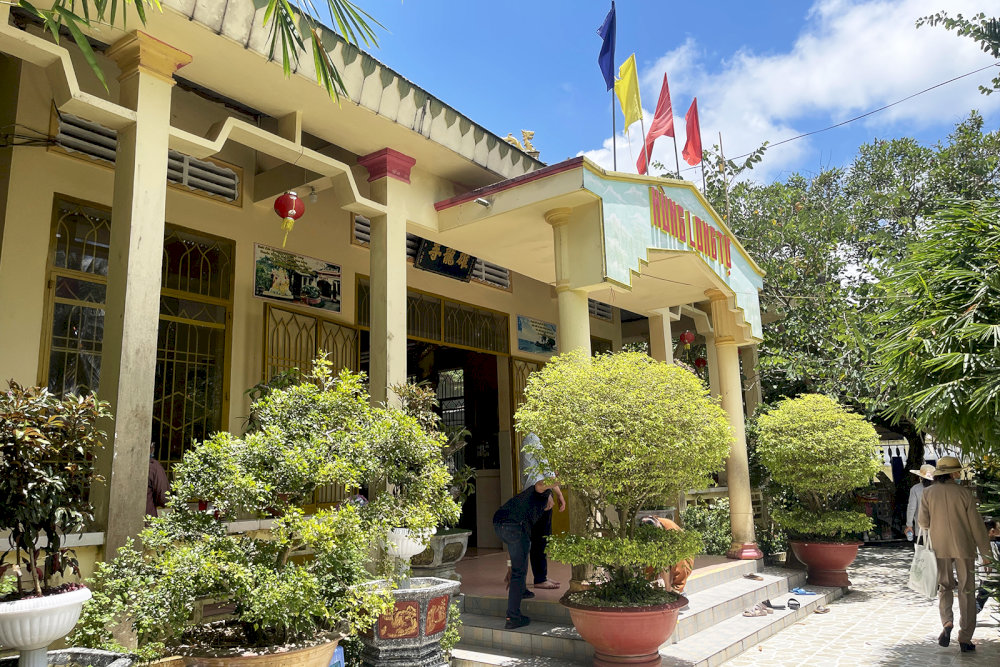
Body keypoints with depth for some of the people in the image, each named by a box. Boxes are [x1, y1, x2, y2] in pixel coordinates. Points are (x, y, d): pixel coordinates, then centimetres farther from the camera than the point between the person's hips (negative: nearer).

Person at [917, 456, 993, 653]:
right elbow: (976, 524, -6)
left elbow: (923, 521, -5)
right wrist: (986, 552, 2)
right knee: (966, 591, 7)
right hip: (964, 547, -1)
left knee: (945, 587, 15)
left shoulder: (929, 493, -4)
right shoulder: (964, 493, -7)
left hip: (940, 547, 1)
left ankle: (947, 622, -9)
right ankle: (965, 639, 8)